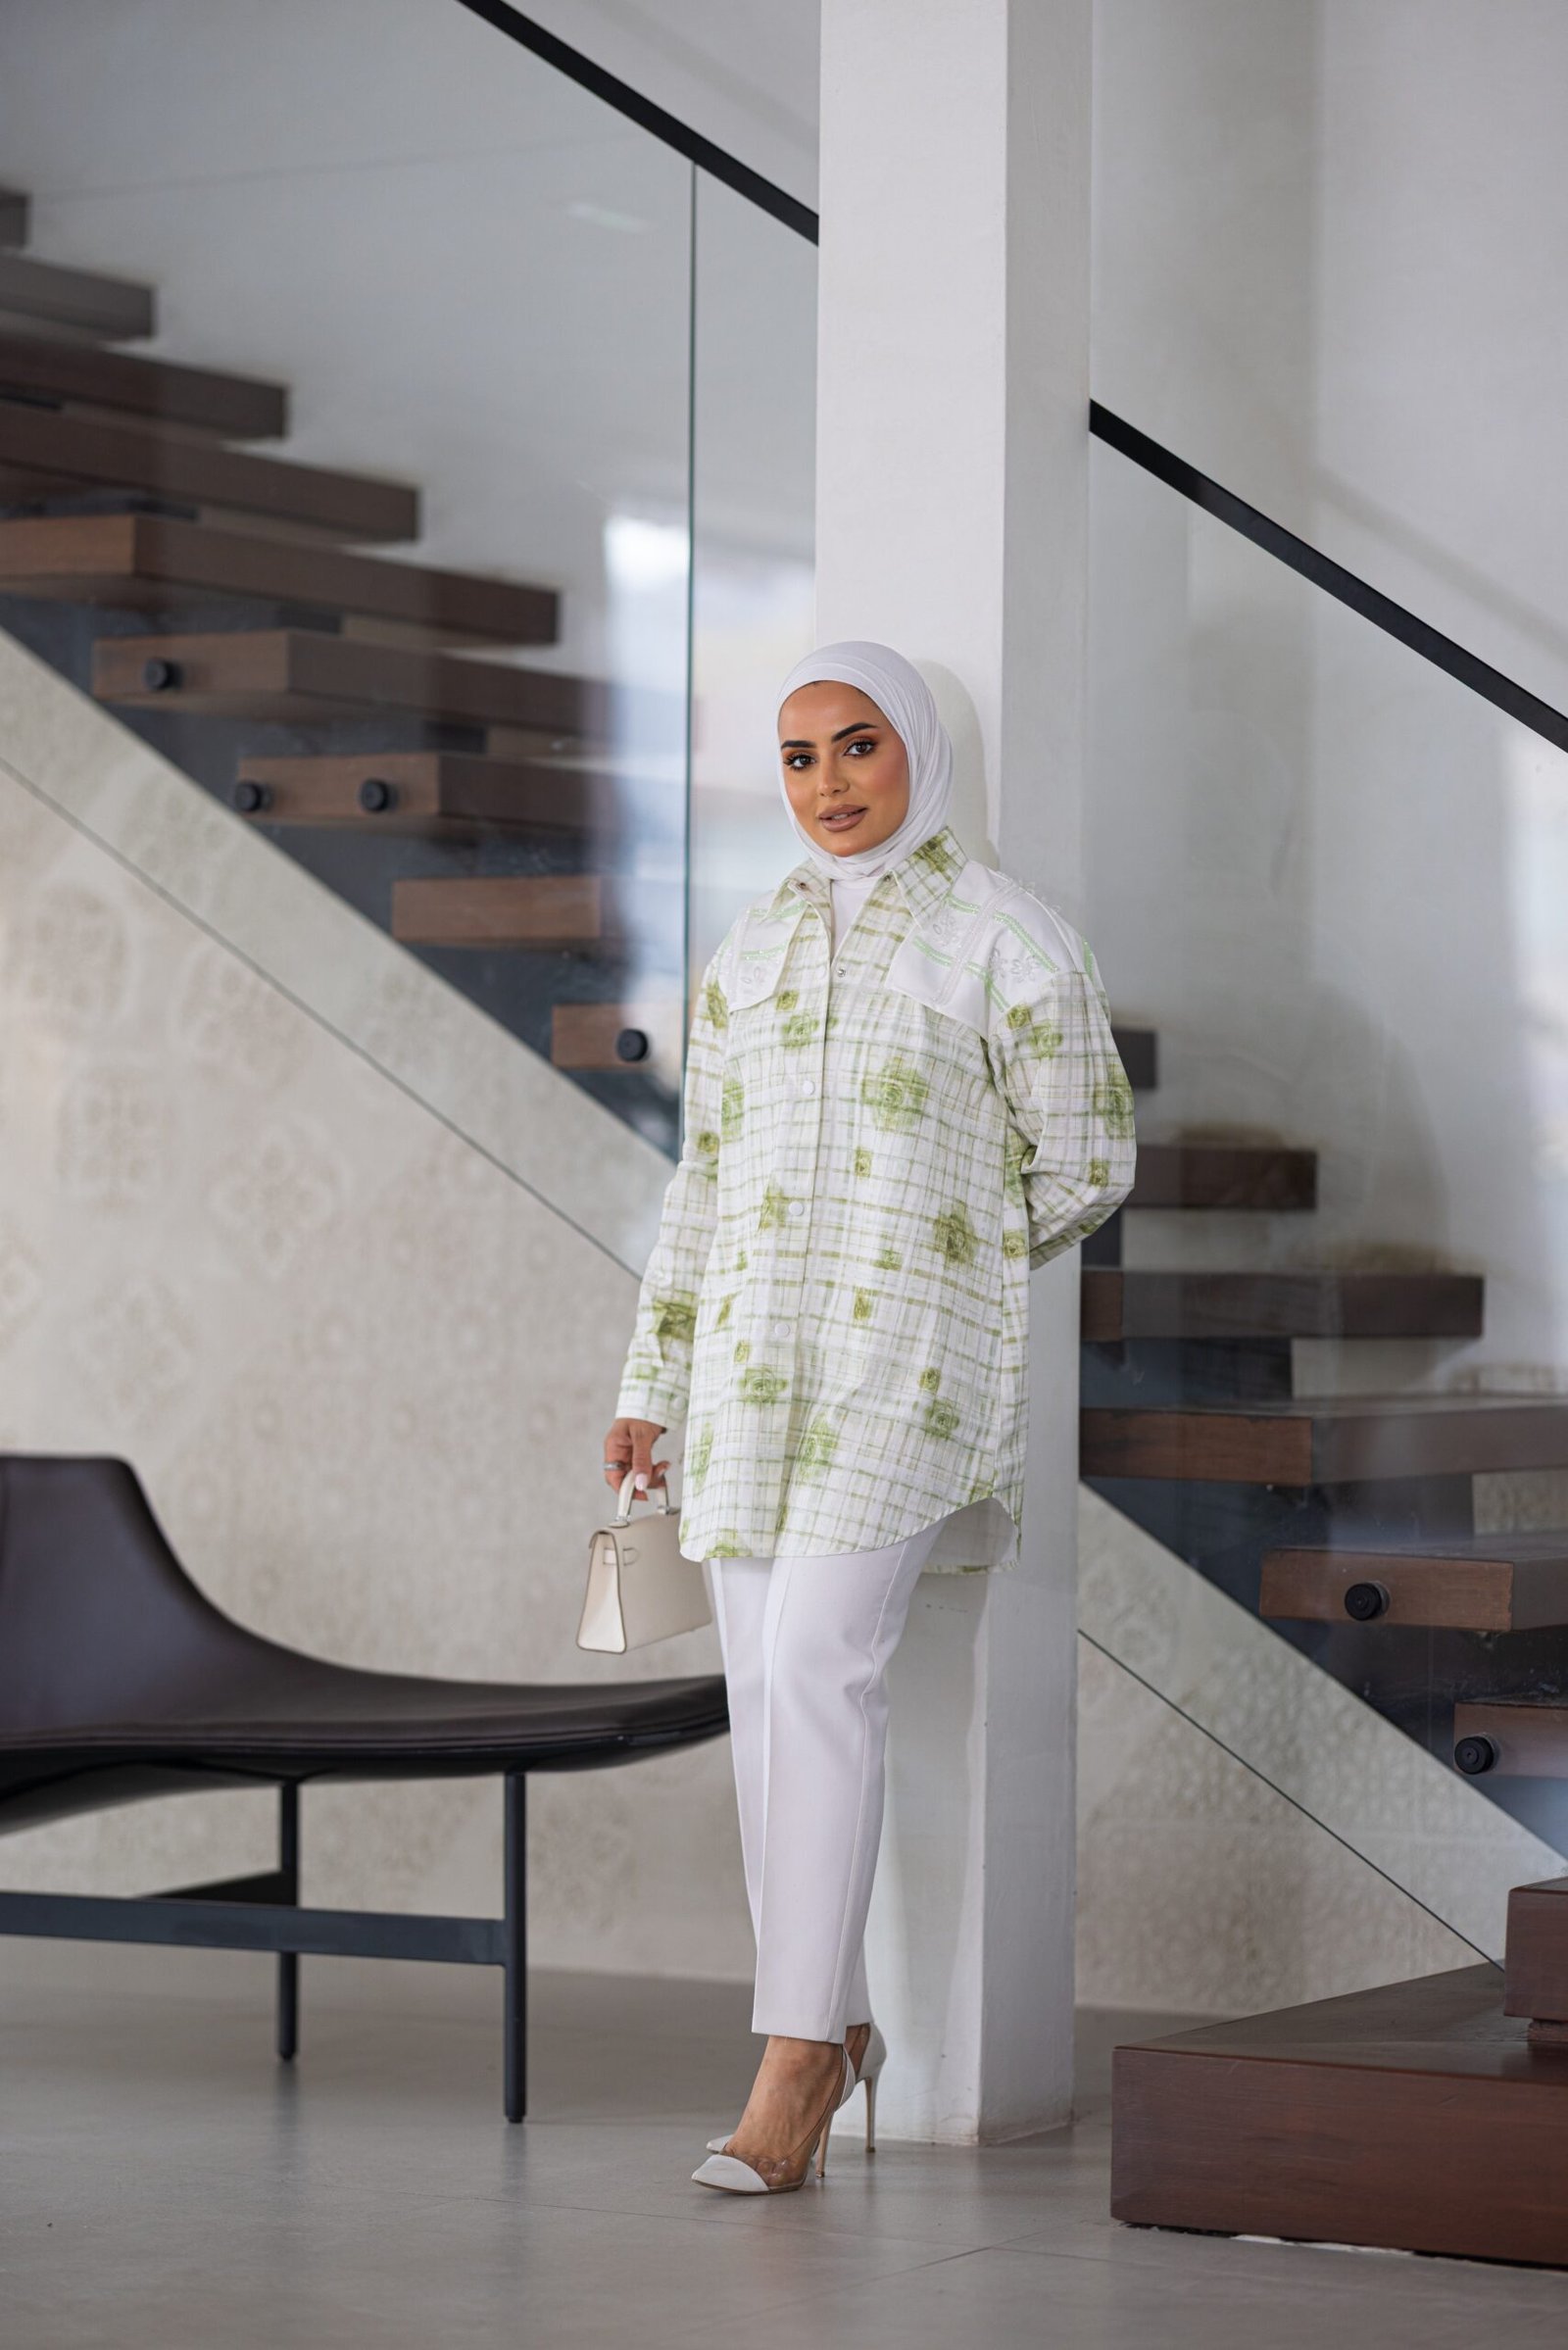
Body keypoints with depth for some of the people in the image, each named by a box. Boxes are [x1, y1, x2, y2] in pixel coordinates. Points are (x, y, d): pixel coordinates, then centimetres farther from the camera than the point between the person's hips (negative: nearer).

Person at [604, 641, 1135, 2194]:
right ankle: (832, 2024, 20)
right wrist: (650, 1395, 13)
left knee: (818, 1661, -18)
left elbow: (1083, 1166, 3)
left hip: (911, 1351, -6)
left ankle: (790, 2069, -17)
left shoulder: (1007, 941, -3)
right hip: (757, 1363, 6)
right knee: (764, 1678, 4)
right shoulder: (749, 958, 15)